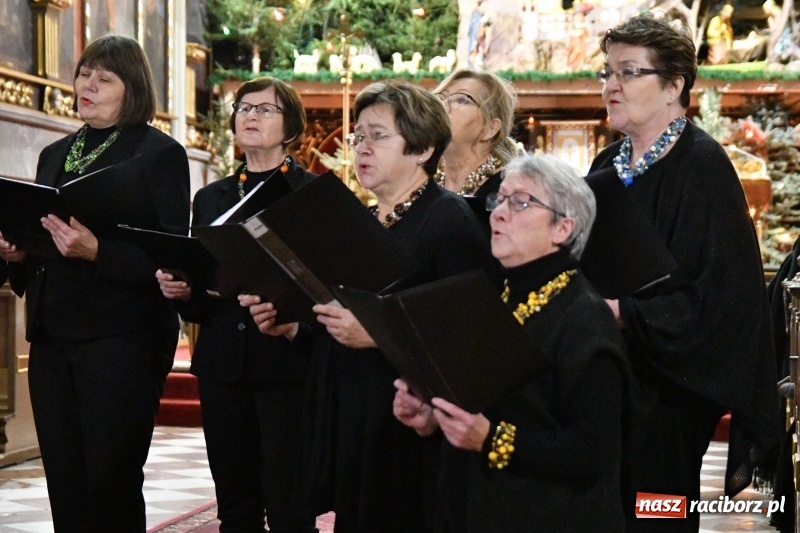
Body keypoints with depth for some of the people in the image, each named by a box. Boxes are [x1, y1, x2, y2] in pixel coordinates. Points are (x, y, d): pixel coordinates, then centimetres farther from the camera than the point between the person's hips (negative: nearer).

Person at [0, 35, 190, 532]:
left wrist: (96, 250, -25)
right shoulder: (55, 155, 18)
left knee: (111, 485, -4)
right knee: (64, 486, 7)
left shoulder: (159, 153, -3)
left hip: (122, 341, -6)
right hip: (52, 340, 6)